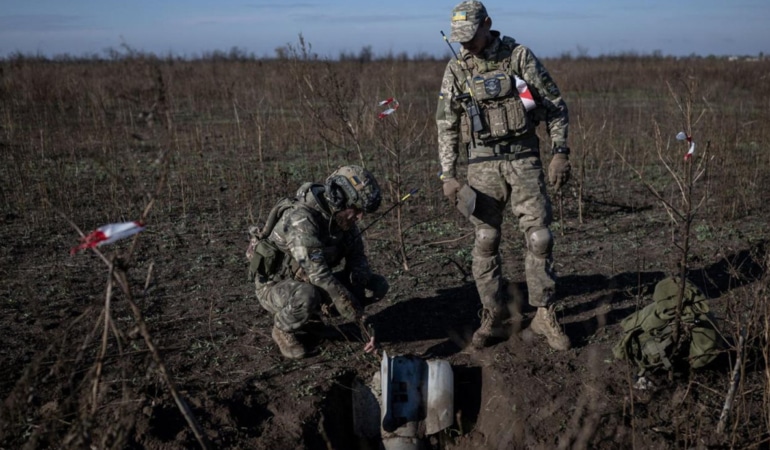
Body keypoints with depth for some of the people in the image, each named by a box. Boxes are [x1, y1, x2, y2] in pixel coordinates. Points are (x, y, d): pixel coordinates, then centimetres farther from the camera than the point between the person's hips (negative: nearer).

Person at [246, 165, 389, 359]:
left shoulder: (342, 217, -9)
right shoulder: (301, 220, -34)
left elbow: (357, 258, -1)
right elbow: (321, 277, -40)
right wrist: (361, 320, -39)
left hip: (309, 283, 7)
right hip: (276, 288, -7)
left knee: (378, 285, -6)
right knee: (307, 296, -42)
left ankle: (313, 313, 9)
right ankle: (283, 329, -8)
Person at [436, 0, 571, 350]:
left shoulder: (519, 57, -2)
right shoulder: (456, 70, 4)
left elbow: (555, 106, 2)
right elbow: (446, 127, 6)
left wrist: (560, 153, -6)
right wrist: (448, 176, -2)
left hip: (524, 159, -1)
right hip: (482, 164, 2)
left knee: (539, 237, -3)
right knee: (485, 242, 2)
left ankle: (544, 316, 10)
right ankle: (493, 319, 13)